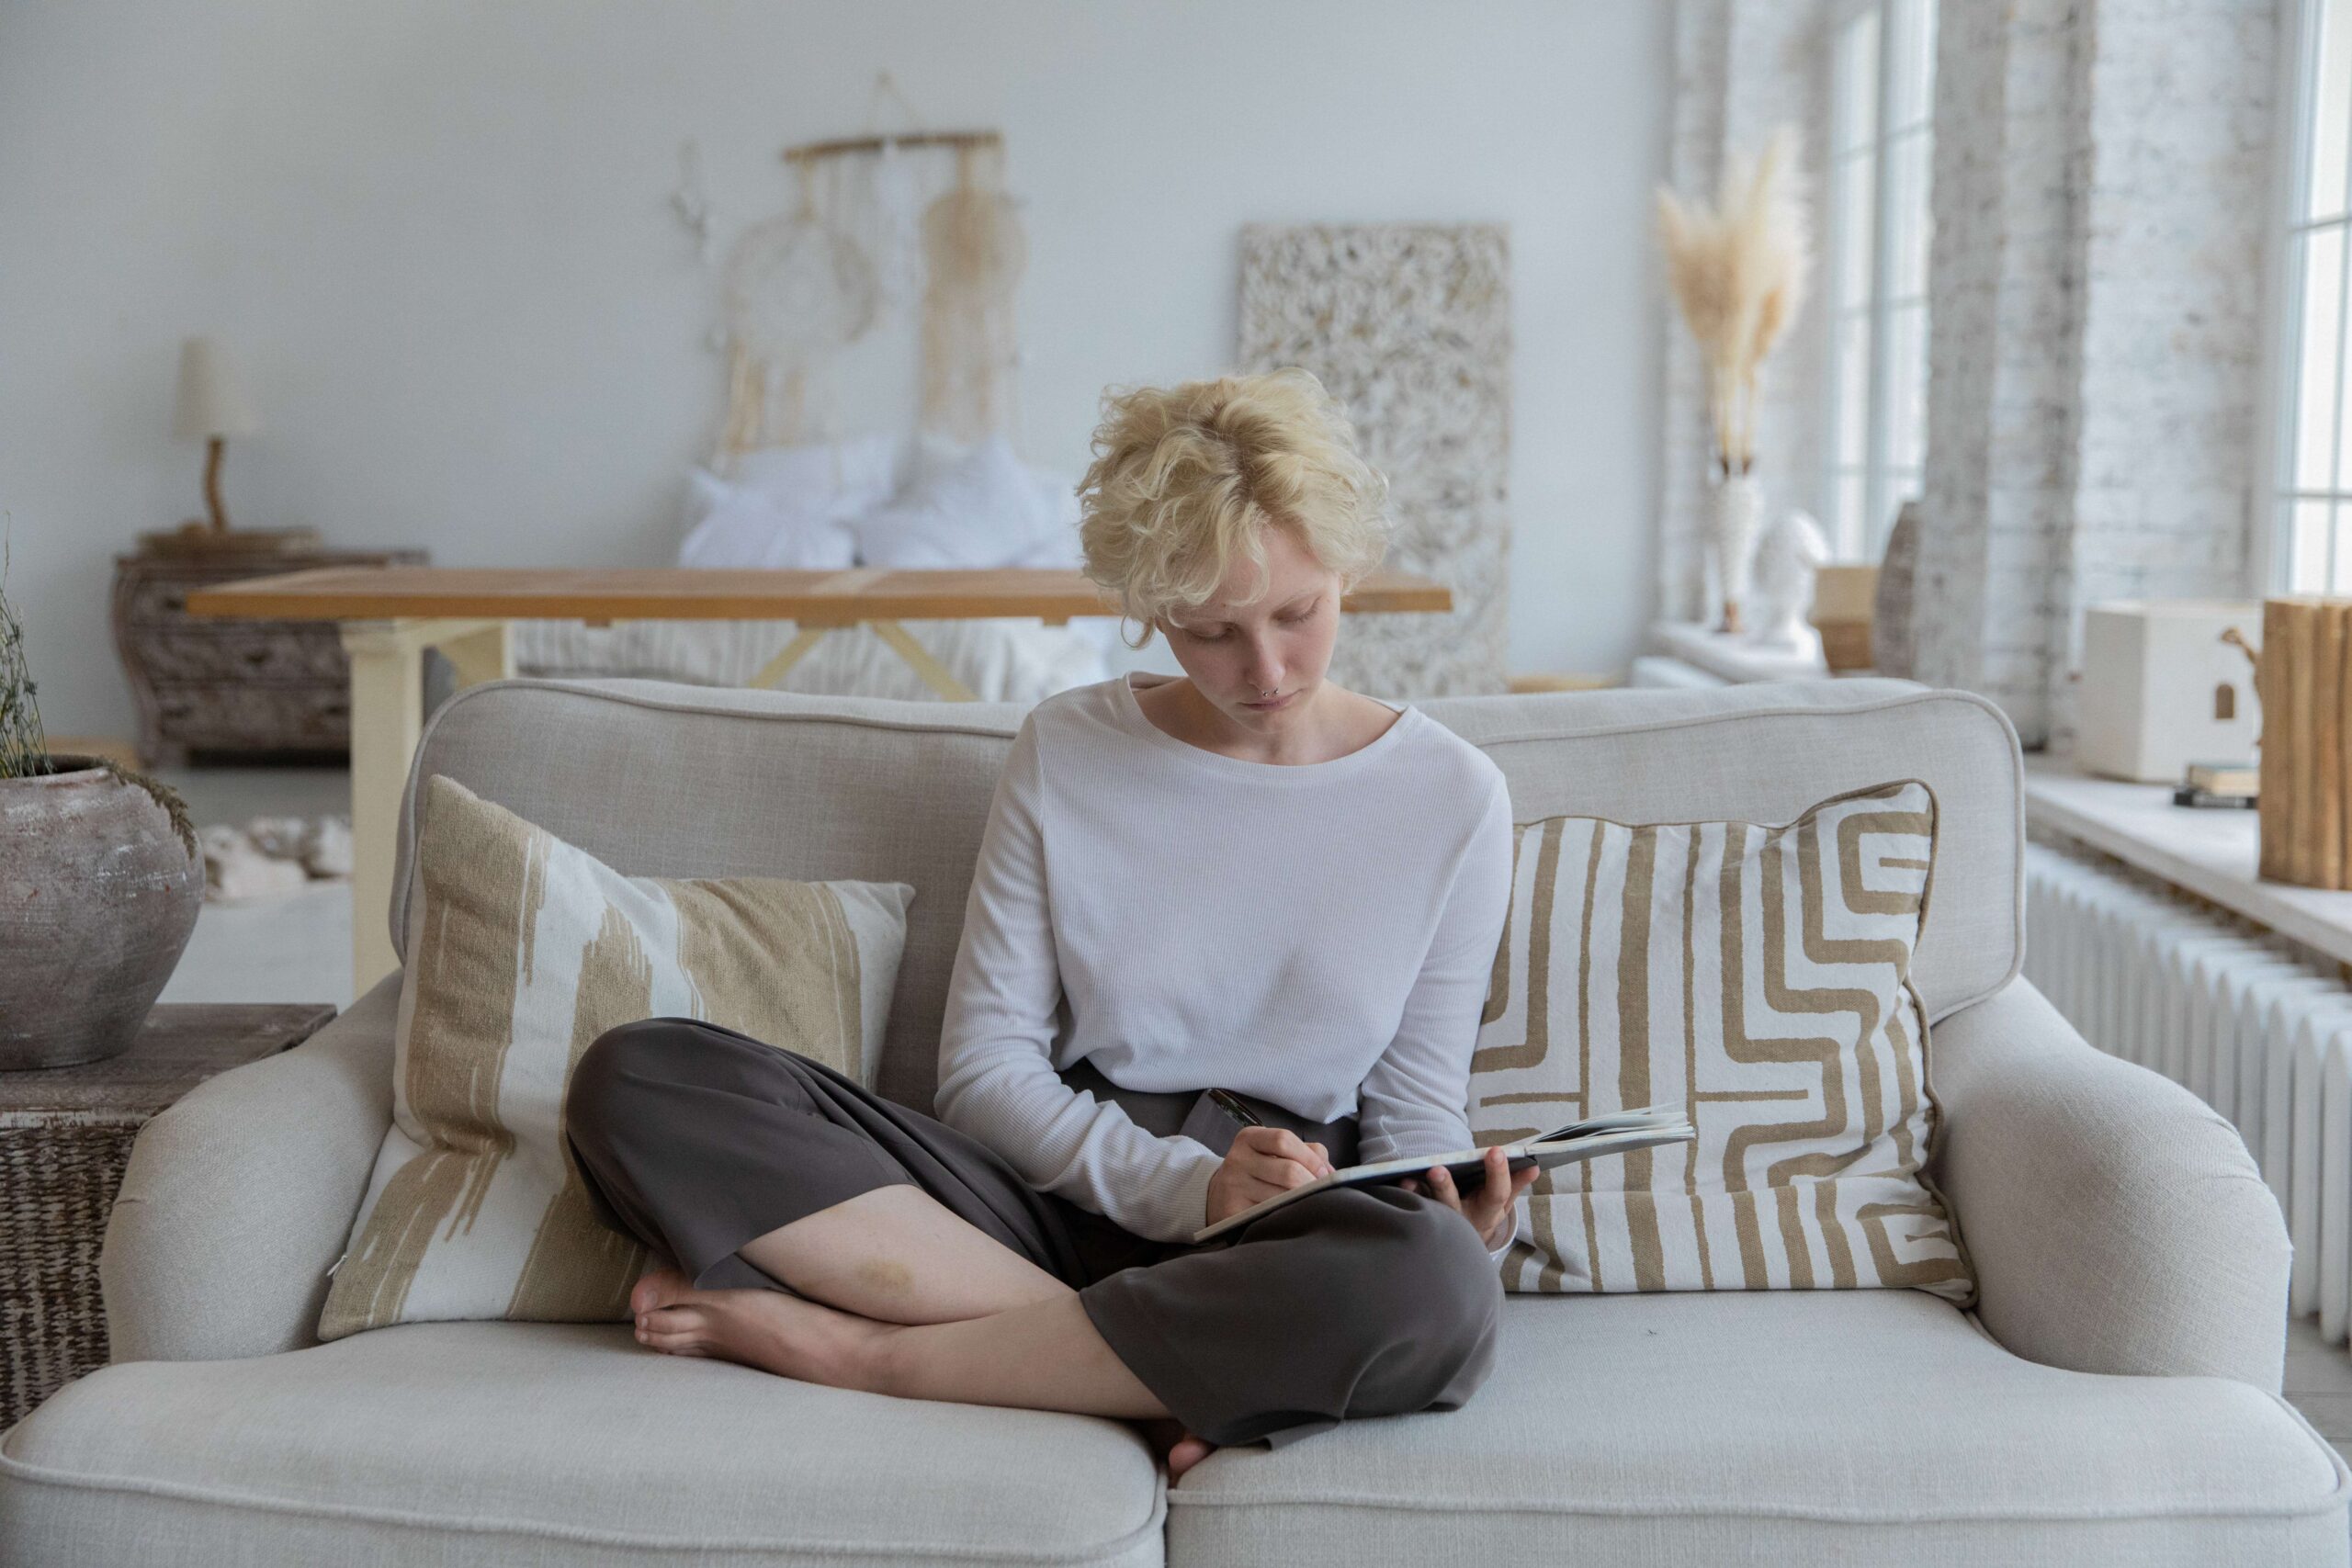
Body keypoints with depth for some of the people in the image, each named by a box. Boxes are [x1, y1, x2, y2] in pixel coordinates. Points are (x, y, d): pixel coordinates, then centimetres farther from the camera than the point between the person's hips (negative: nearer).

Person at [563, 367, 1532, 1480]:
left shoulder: (1451, 797, 6)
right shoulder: (1065, 751, 7)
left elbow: (1417, 1107, 8)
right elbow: (987, 1063, 2)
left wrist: (1450, 1212, -16)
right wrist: (1181, 1184, -15)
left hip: (1284, 1242, -1)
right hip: (1046, 1191, 1)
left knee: (1436, 1288, -41)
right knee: (638, 1079, -21)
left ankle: (846, 1346, -25)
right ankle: (1140, 1378, -26)